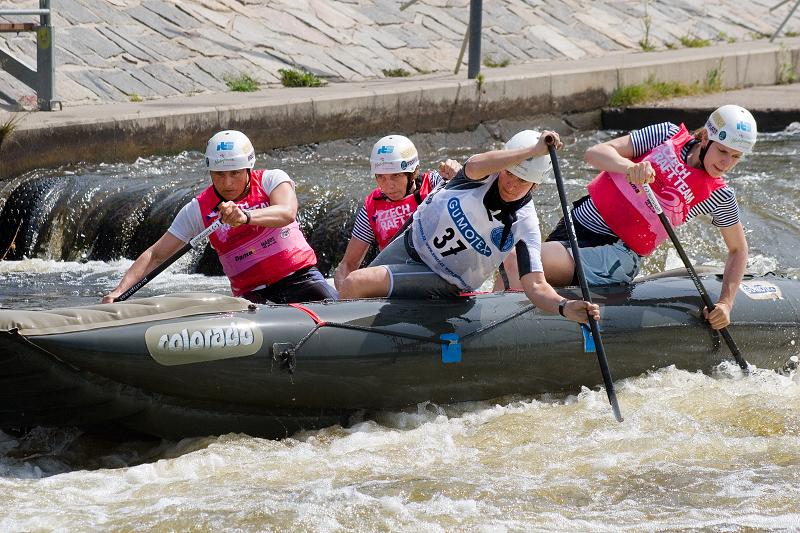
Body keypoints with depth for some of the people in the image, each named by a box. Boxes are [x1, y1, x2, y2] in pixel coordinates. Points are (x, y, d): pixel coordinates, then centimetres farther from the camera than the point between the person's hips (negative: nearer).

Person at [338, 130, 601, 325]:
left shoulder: (524, 226, -21)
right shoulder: (486, 173, -17)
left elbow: (535, 285, -25)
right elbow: (475, 165, -43)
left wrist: (564, 307, -46)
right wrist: (533, 151, -52)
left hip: (442, 282, -4)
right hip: (412, 243, 4)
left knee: (355, 285, -21)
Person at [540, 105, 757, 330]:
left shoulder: (719, 196, -6)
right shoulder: (669, 135, -2)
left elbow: (738, 250, 6)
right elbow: (595, 153, -7)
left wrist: (725, 303, -10)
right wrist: (631, 167, -30)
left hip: (616, 250, -4)